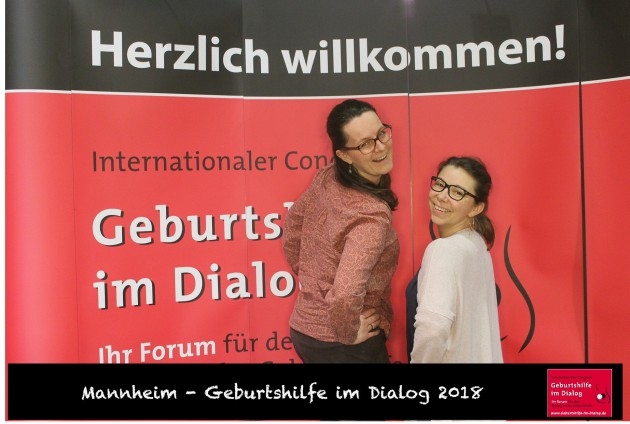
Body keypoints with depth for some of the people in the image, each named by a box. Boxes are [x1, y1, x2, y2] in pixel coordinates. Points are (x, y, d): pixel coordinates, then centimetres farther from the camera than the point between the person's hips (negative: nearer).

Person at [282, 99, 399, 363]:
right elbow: (346, 295, -37)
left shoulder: (326, 178, -6)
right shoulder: (372, 216, -28)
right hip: (338, 344, -7)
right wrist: (349, 334, -18)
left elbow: (291, 232, 8)